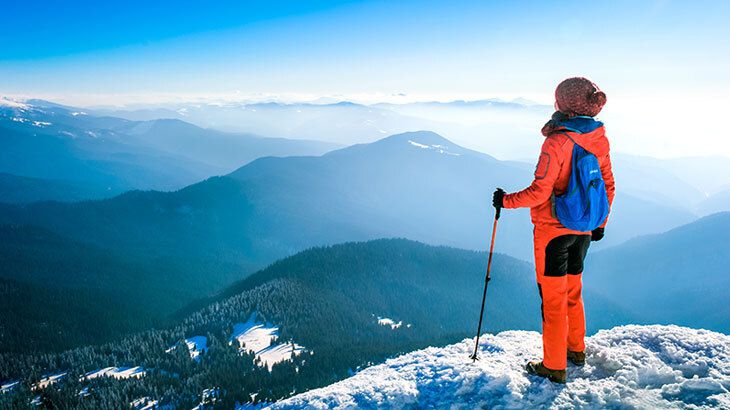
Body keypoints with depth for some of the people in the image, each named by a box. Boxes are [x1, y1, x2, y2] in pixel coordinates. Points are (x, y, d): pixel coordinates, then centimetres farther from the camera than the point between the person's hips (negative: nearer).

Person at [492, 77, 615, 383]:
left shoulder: (557, 142, -21)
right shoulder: (600, 139, 2)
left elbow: (540, 192, -21)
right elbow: (608, 187, 9)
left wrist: (506, 200, -6)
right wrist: (599, 224, 20)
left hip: (553, 230, -7)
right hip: (583, 231, 7)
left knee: (553, 299, 5)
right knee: (572, 292, 24)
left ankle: (554, 367, 17)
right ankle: (576, 350, 39)